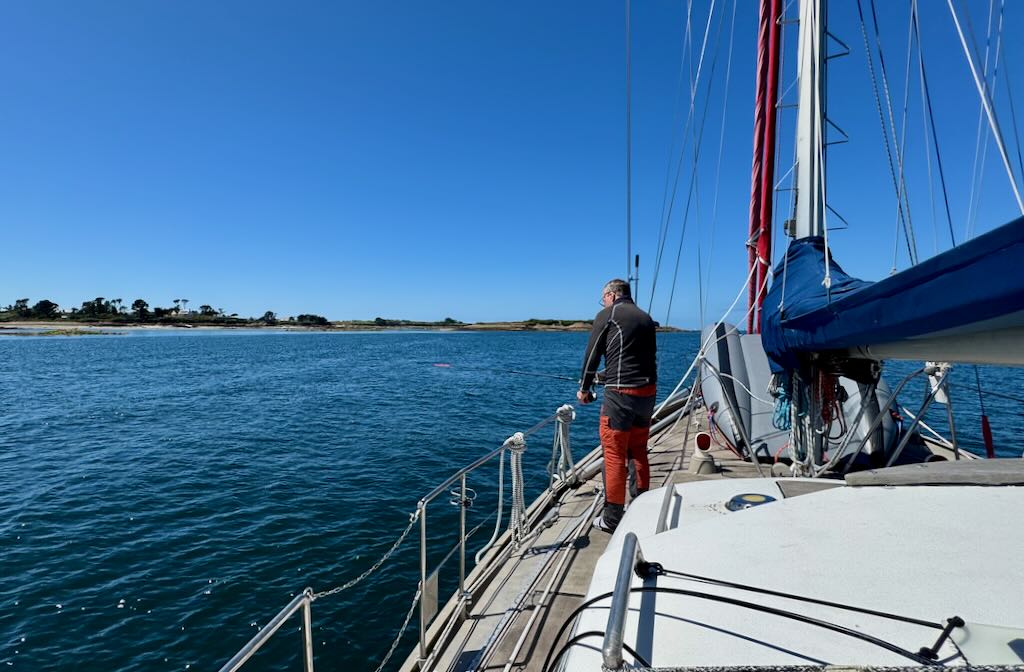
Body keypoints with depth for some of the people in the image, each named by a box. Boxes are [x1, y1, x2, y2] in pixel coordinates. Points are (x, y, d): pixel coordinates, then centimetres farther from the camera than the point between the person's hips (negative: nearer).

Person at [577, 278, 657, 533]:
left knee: (614, 455, -1)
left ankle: (612, 518, 4)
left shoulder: (607, 315, -2)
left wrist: (584, 388, 13)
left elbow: (592, 354, 0)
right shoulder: (646, 317, 16)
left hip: (620, 393, -7)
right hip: (648, 392, 7)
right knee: (639, 452, 18)